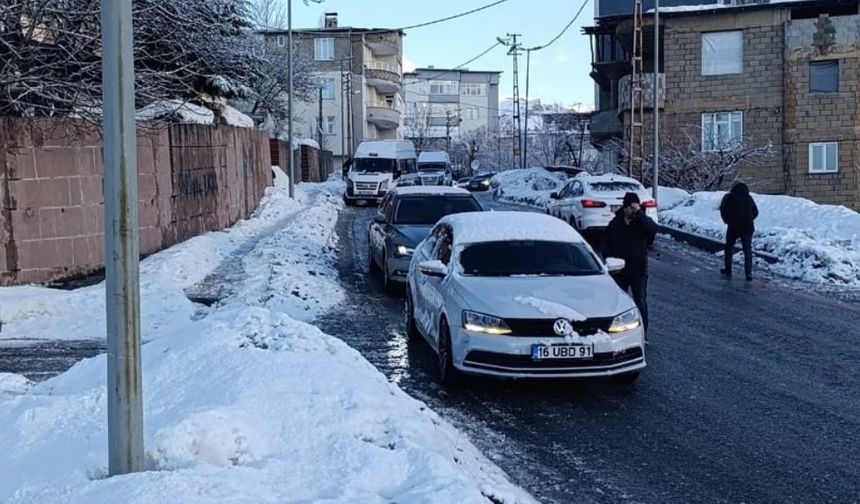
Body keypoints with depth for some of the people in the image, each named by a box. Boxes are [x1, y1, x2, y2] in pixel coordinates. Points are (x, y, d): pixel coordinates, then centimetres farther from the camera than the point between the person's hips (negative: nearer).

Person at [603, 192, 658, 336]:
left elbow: (653, 230, -26)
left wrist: (639, 213, -25)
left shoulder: (642, 221, -2)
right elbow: (606, 245, 11)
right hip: (619, 271, 3)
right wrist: (610, 259, -6)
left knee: (641, 303, -2)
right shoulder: (615, 223, 5)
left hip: (639, 271, -3)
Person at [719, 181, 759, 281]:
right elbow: (755, 212, 14)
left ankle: (728, 271, 20)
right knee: (748, 250, 5)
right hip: (748, 227, 2)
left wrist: (727, 220, 8)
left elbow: (723, 209, -6)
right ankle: (749, 273, -7)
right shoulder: (749, 198, 14)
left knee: (729, 248, 15)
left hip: (733, 227, -2)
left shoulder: (729, 197, 4)